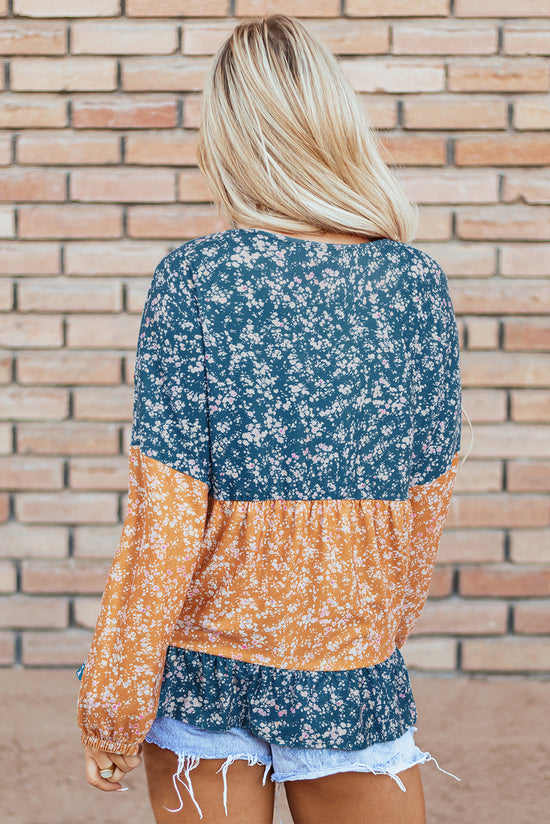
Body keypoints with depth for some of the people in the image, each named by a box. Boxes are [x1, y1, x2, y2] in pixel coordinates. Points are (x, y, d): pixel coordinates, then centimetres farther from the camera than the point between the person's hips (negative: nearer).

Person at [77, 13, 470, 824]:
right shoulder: (418, 281, -5)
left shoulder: (193, 279, -13)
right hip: (353, 678, 2)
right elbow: (428, 499, 3)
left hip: (204, 675, -1)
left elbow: (163, 522, -14)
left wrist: (111, 711, -4)